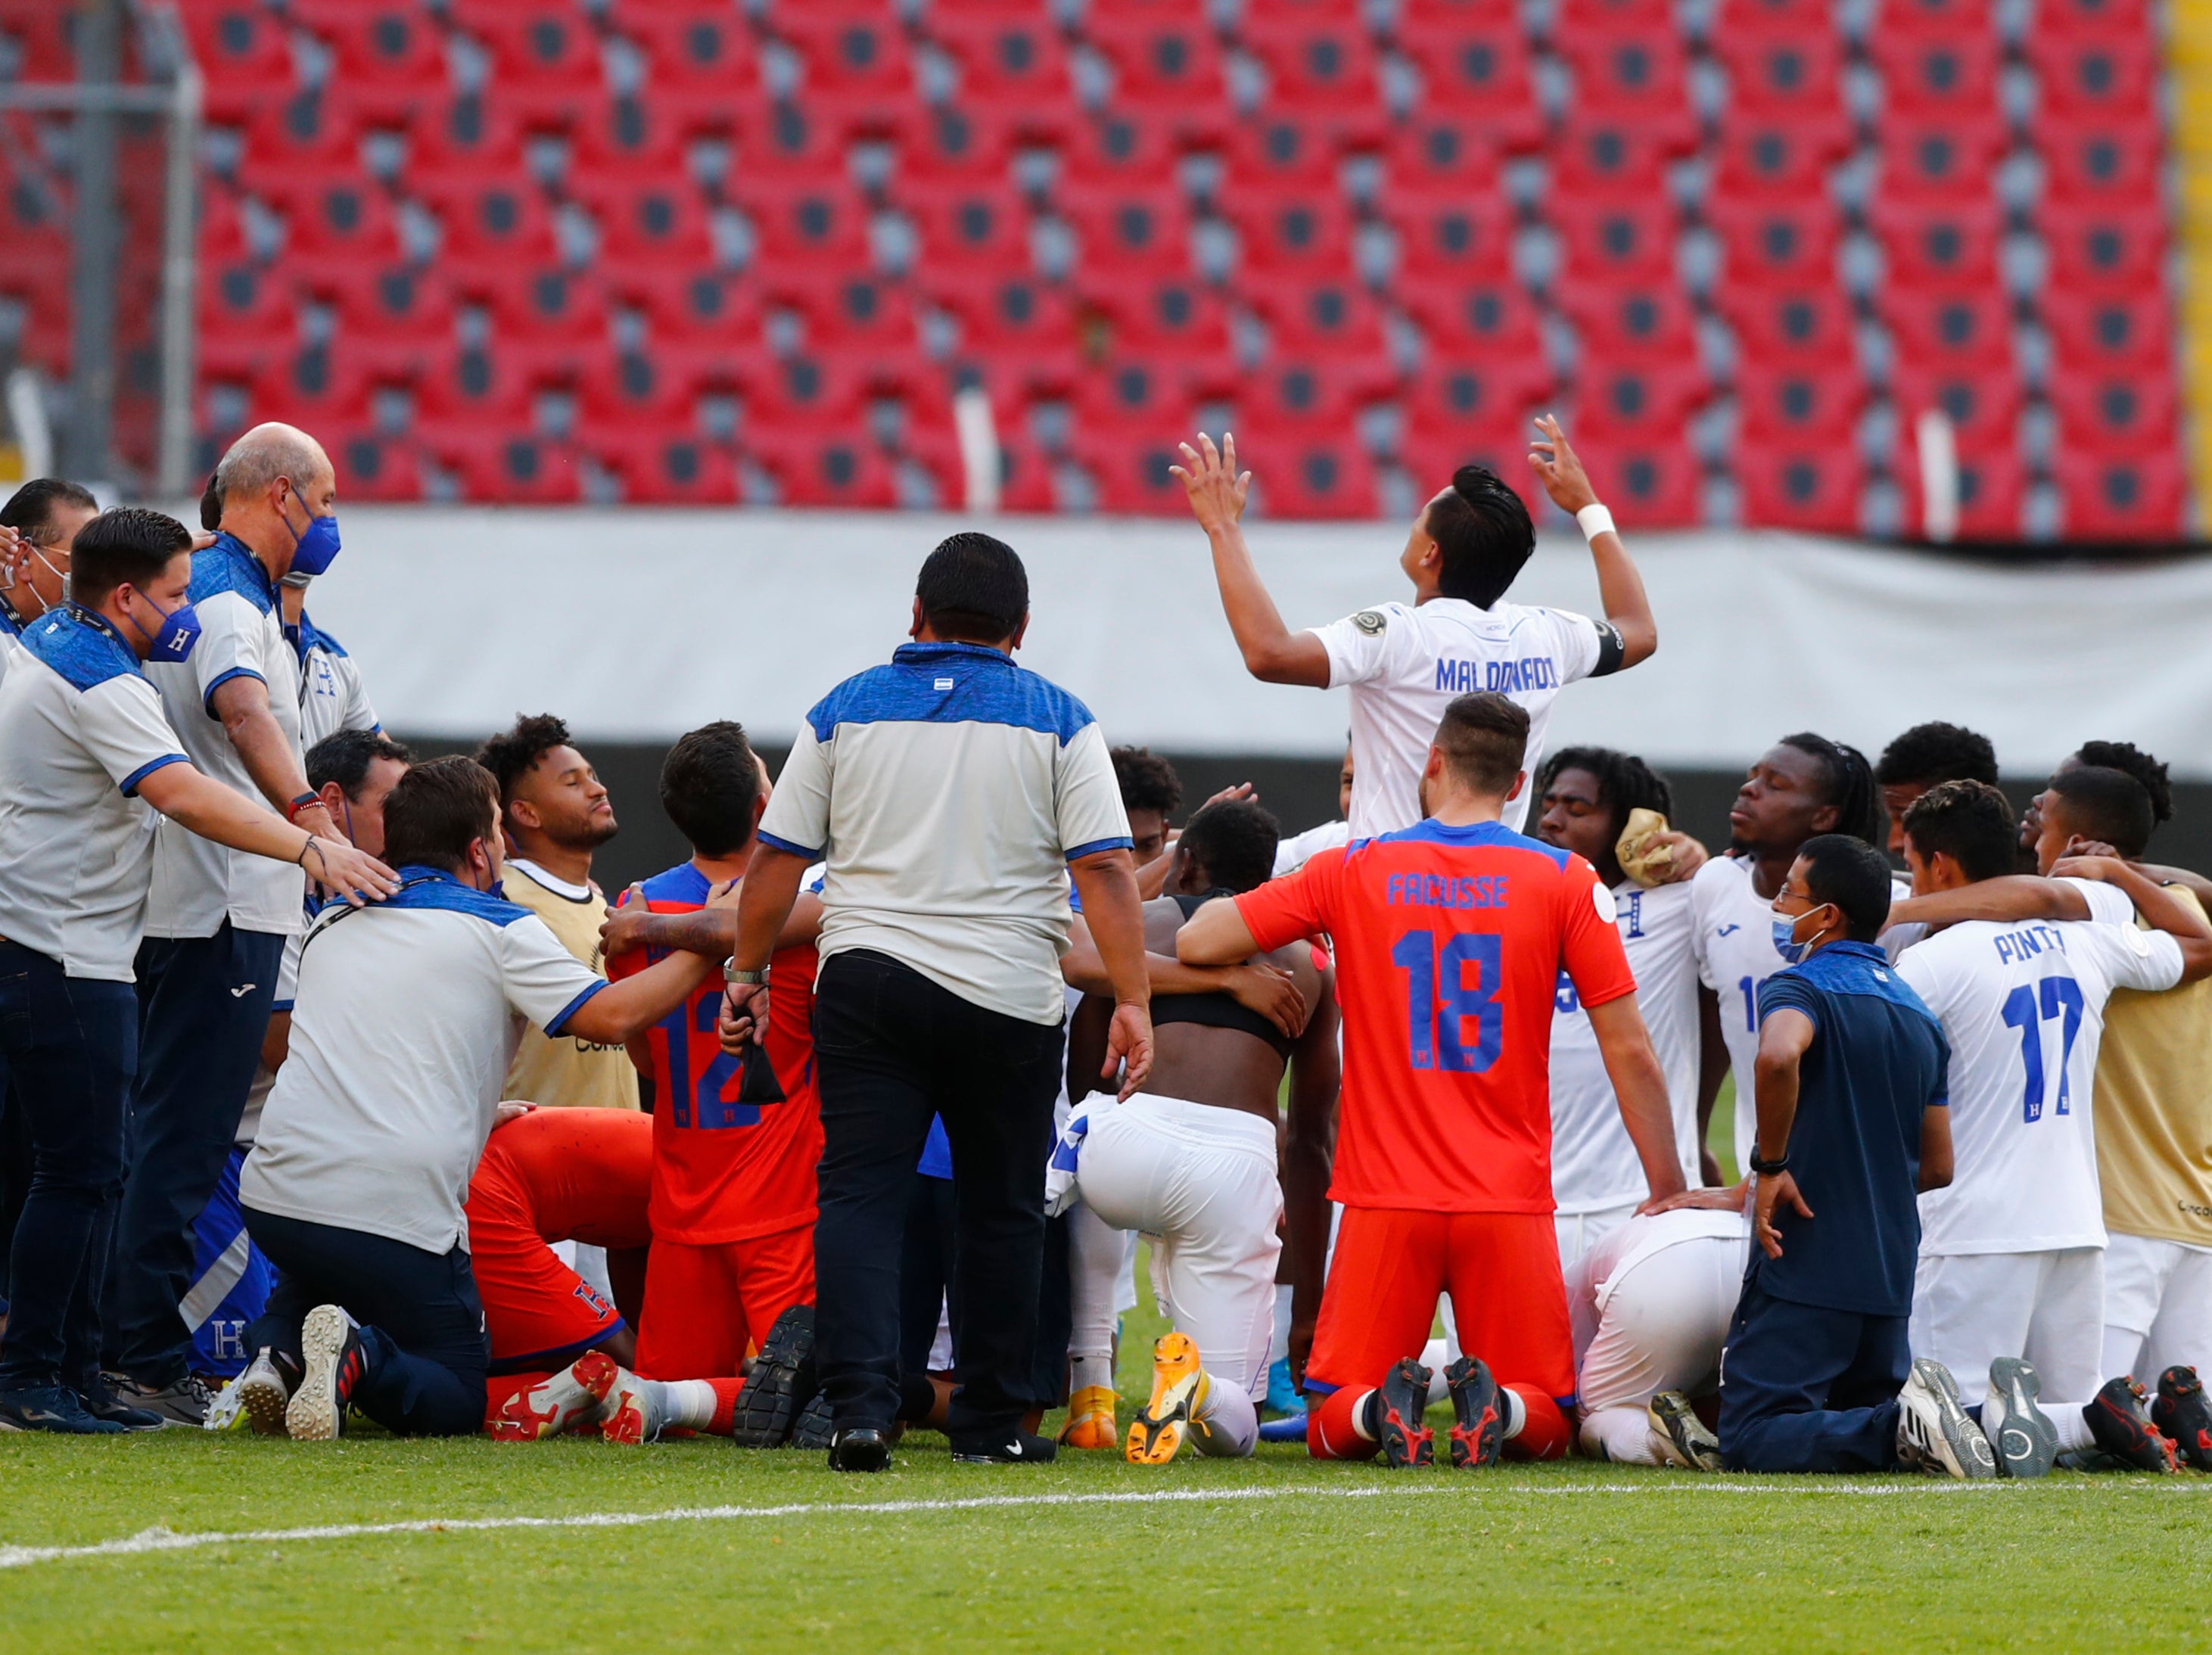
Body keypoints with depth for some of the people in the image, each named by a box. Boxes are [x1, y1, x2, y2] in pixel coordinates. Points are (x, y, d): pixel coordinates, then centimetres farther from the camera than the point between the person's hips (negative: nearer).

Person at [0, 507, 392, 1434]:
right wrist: (311, 849, -37)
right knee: (79, 1170, -10)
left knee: (94, 1171, 12)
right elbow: (183, 795, -33)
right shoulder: (100, 685, -19)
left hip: (85, 954, 11)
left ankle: (78, 1375, 15)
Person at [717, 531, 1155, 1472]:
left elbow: (777, 861, 8)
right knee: (1002, 1209, 11)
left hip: (865, 980, 1)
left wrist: (747, 972, 18)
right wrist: (1133, 1000, -5)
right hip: (1007, 997, -1)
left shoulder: (845, 712, 8)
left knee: (859, 1195, -2)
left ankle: (860, 1405, -18)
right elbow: (1105, 870, -5)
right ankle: (992, 1422, 16)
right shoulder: (1057, 721, 3)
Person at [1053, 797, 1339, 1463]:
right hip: (1240, 1165, 1)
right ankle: (1196, 1384, -25)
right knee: (1231, 1427, 14)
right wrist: (1309, 1302, 33)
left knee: (1069, 1153, 40)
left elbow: (1081, 1078, 20)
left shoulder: (1142, 923, 18)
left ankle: (1090, 1386, 22)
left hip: (1127, 1142, -1)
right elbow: (1313, 1138, 27)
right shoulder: (1308, 964, 24)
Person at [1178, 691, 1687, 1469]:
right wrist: (1669, 1192, 7)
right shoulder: (1566, 881, 1)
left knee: (1333, 1427, 8)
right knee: (1546, 1425, 9)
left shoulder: (1351, 871, 3)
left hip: (1386, 1200, 0)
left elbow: (1196, 944, 4)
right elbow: (1630, 1052, 0)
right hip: (1510, 1201, 0)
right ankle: (1495, 1407, -26)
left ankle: (1382, 1407, -28)